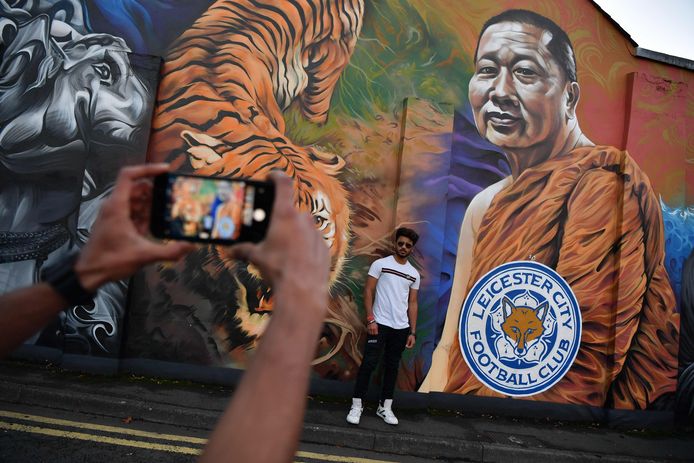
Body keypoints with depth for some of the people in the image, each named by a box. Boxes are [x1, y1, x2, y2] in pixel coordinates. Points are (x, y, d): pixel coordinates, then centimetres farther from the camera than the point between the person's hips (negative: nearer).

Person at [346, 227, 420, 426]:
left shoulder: (414, 274, 10)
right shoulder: (380, 264, -2)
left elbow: (412, 304, 11)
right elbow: (368, 292, -5)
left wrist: (413, 332, 5)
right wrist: (370, 319, -13)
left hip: (401, 328, 4)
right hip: (380, 324, -4)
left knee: (392, 366, 10)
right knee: (369, 363, -4)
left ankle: (385, 407, 21)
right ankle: (357, 404, 8)